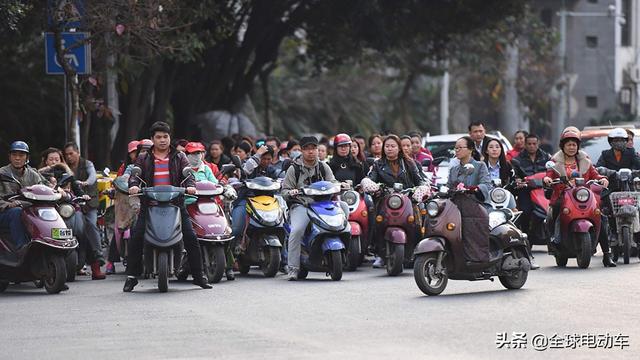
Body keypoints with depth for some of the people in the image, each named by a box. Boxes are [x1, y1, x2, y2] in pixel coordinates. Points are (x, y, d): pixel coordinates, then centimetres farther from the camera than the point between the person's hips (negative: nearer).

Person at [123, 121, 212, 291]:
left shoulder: (179, 157, 14)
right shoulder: (144, 159, 14)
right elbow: (135, 174, 1)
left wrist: (190, 185, -22)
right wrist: (134, 185, -23)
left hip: (176, 202, 0)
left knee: (191, 237, -9)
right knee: (136, 237, -14)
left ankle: (199, 275, 1)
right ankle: (131, 276, -6)